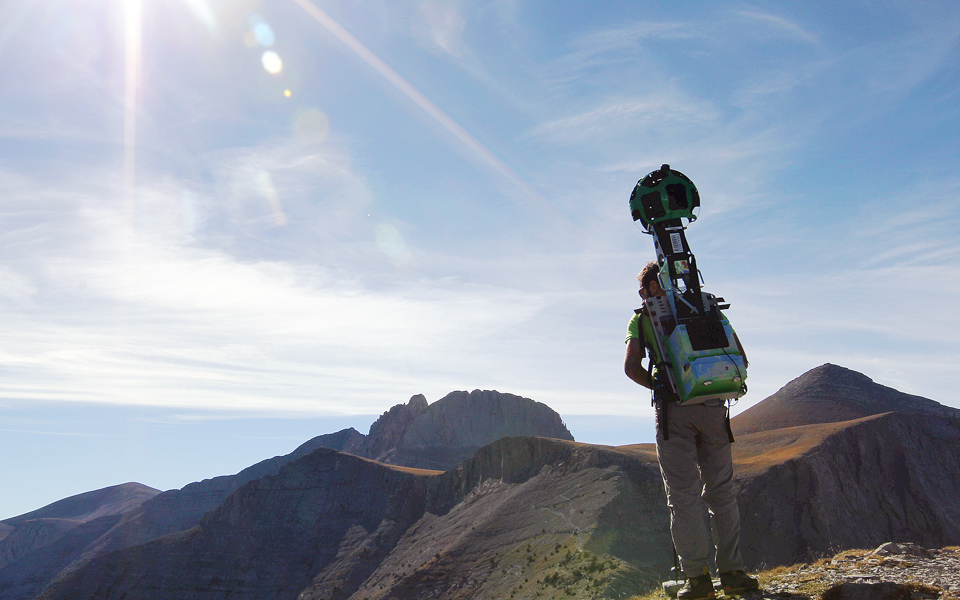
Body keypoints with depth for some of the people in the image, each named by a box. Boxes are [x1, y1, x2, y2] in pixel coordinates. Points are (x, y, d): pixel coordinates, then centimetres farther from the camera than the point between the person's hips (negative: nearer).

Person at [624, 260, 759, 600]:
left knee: (683, 495, 2)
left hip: (673, 411, -3)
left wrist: (663, 388, 8)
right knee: (721, 491, 12)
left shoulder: (642, 318, 6)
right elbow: (739, 358, 9)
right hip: (713, 409, 3)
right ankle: (732, 572, 16)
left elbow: (631, 367, -6)